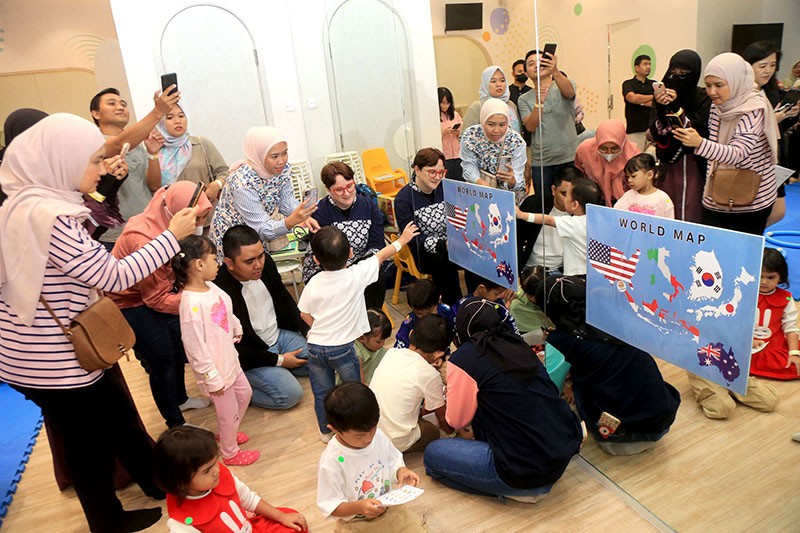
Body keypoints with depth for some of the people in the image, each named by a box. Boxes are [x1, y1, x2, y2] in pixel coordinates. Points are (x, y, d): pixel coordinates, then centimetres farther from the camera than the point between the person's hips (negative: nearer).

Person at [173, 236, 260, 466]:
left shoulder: (210, 287, -6)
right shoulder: (192, 303, -32)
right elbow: (195, 347, -28)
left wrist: (237, 328, 25)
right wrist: (212, 379, -21)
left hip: (229, 359, 9)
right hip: (215, 369, -9)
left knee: (245, 393, 28)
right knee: (229, 412, 12)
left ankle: (228, 433, 53)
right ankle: (230, 453, 39)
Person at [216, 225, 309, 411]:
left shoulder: (265, 263, -12)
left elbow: (285, 300, 8)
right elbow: (235, 349, -20)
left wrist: (307, 331, 0)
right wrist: (278, 360, -15)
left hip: (279, 335, 7)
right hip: (251, 354, -6)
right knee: (291, 394, -18)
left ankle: (281, 371, 14)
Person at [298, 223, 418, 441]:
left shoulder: (314, 283, -10)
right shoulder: (356, 275, -16)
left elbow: (305, 314, 2)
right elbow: (382, 255, -2)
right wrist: (402, 239, 13)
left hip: (315, 346, 3)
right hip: (342, 348, -2)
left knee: (321, 393, 19)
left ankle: (325, 431, 37)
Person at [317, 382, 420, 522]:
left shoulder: (378, 436, -10)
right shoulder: (330, 463, -25)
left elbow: (393, 462, 7)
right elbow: (330, 506, -16)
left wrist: (401, 470, -16)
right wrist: (359, 507, -33)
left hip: (389, 508, 5)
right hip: (355, 524, -5)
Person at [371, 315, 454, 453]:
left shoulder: (391, 353, -3)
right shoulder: (430, 375, -17)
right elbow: (442, 417, 0)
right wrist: (451, 429, 20)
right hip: (395, 442, -5)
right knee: (433, 431, 21)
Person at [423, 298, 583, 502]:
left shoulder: (463, 359, -10)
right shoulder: (518, 344, 8)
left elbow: (456, 420, 2)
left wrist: (451, 385, 20)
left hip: (527, 472, -7)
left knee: (433, 453, 8)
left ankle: (518, 489, 4)